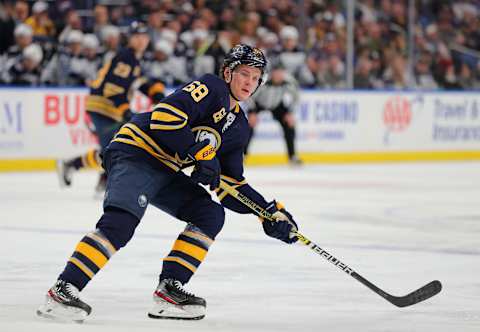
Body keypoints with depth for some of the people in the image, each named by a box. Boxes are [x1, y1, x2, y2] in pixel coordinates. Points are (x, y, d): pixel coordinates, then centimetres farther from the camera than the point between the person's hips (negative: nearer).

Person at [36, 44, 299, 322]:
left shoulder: (239, 127, 17)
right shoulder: (210, 88, -8)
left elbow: (231, 185, 18)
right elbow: (164, 117, -22)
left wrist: (270, 211, 9)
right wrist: (198, 153, -21)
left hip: (165, 171, 9)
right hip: (135, 152, -9)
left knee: (211, 214, -1)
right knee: (122, 221, -27)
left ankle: (169, 290, -5)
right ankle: (64, 290, -30)